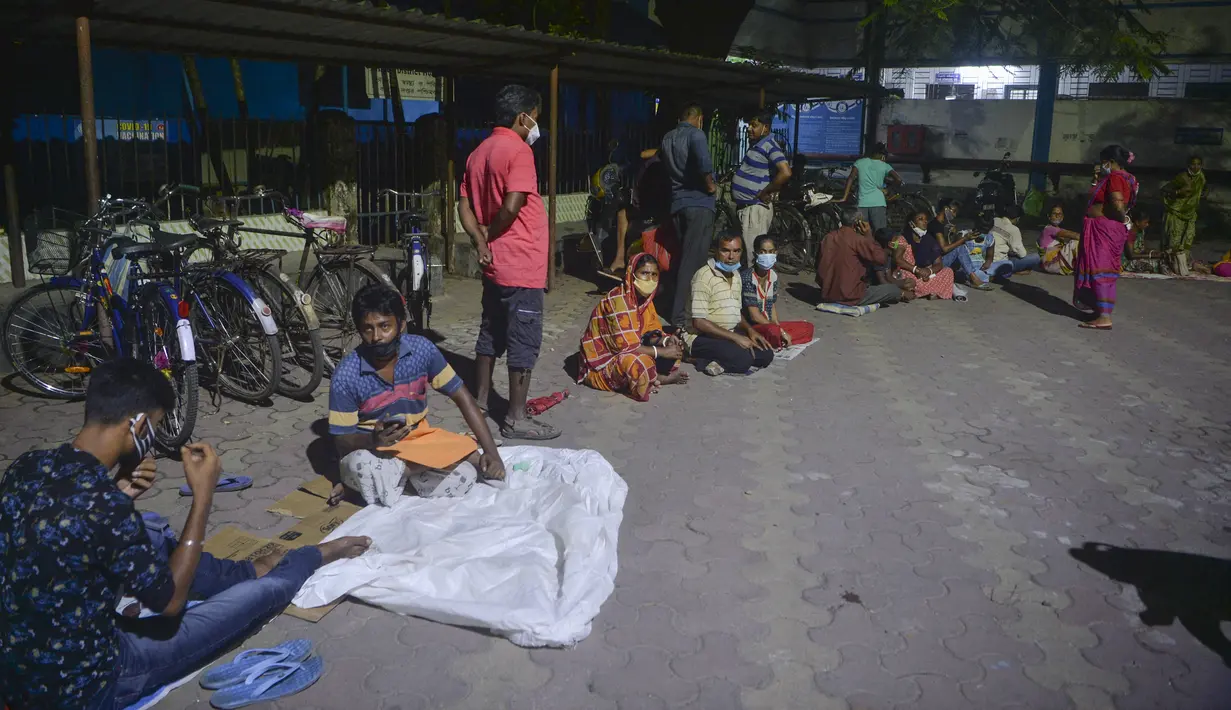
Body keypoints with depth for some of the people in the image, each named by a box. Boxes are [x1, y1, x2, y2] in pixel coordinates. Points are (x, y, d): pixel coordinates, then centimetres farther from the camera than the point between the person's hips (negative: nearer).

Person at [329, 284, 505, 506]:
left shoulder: (422, 350, -12)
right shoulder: (346, 375, -18)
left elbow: (463, 398, -7)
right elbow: (341, 440, -11)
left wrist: (491, 452, -16)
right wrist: (373, 441, -35)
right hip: (368, 450, -4)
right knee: (364, 466, -40)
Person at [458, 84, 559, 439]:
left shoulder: (480, 151, 13)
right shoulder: (519, 150, -15)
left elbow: (464, 204, 10)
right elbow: (512, 205, -26)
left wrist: (480, 240, -2)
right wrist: (491, 232, -9)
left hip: (494, 263, 9)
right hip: (521, 264, -9)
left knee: (491, 332, 18)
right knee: (524, 341, -2)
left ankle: (480, 401, 29)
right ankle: (516, 418, 4)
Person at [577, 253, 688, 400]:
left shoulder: (644, 297, 1)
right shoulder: (619, 300, -25)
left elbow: (649, 334, 7)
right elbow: (625, 346, -28)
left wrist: (666, 340, -15)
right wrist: (662, 351, -24)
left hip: (627, 353, 9)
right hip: (602, 362, -9)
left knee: (674, 346, 3)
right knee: (639, 364, -37)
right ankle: (660, 379, -8)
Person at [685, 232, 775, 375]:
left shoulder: (736, 275, 11)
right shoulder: (704, 276, -16)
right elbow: (699, 322, -21)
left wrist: (749, 329, 0)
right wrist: (736, 337, -21)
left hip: (729, 334, 9)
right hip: (702, 337, -9)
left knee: (766, 354, -8)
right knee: (743, 359, -30)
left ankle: (708, 360, -8)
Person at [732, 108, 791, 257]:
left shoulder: (769, 145, -16)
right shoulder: (755, 144, 13)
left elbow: (785, 173, -28)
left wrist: (764, 193, -20)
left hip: (756, 208, -10)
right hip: (745, 206, 10)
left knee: (753, 253, -9)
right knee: (742, 250, 16)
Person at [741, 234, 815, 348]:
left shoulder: (773, 276, 5)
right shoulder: (747, 277, -19)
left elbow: (772, 306, 12)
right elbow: (754, 315, -20)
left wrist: (779, 328, -6)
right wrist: (781, 331, -15)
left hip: (768, 325, 9)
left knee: (807, 327, 2)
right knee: (773, 331, -40)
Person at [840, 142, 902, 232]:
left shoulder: (859, 162, 11)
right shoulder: (885, 166, 8)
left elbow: (851, 178, -2)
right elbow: (899, 180, -1)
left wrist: (844, 198, -3)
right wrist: (885, 181, 17)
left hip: (862, 203, 1)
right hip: (878, 202, -1)